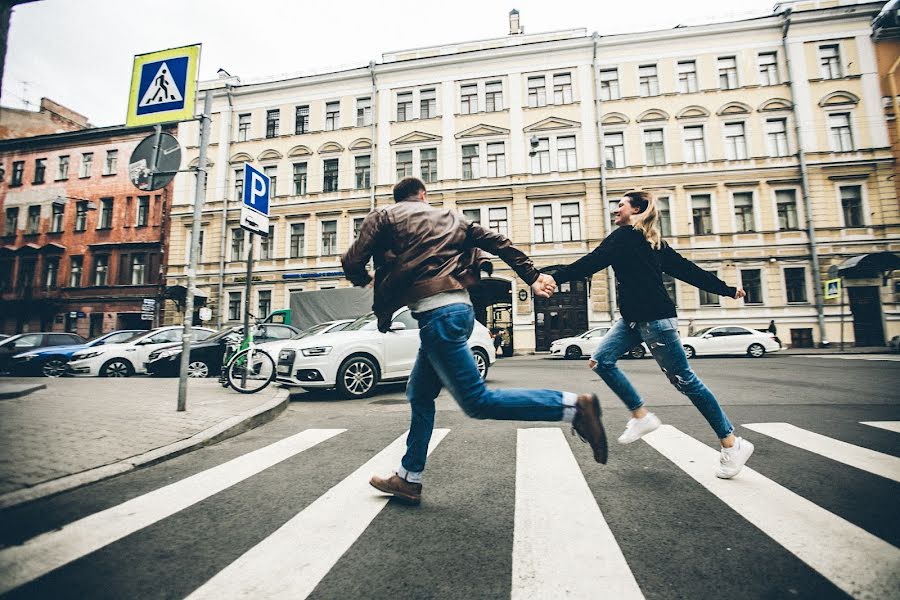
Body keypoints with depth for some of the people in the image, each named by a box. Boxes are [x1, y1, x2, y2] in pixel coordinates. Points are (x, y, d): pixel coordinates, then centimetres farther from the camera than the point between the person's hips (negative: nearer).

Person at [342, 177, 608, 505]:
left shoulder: (383, 216, 10)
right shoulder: (449, 217, 22)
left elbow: (352, 263, 4)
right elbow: (497, 242, 13)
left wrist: (365, 279, 27)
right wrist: (532, 276, 12)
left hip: (436, 312, -7)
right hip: (460, 308, 8)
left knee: (477, 401, -6)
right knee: (419, 395, 16)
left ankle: (572, 406, -11)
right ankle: (408, 478, 25)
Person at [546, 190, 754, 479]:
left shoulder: (625, 235, -8)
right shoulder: (652, 241, 17)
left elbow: (592, 262, -19)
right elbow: (686, 268, 18)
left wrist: (554, 277, -22)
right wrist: (726, 289, 22)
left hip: (654, 318, -9)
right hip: (634, 318, 9)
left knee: (684, 380, 0)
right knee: (601, 361, -1)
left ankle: (732, 443, 16)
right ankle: (641, 416, 8)